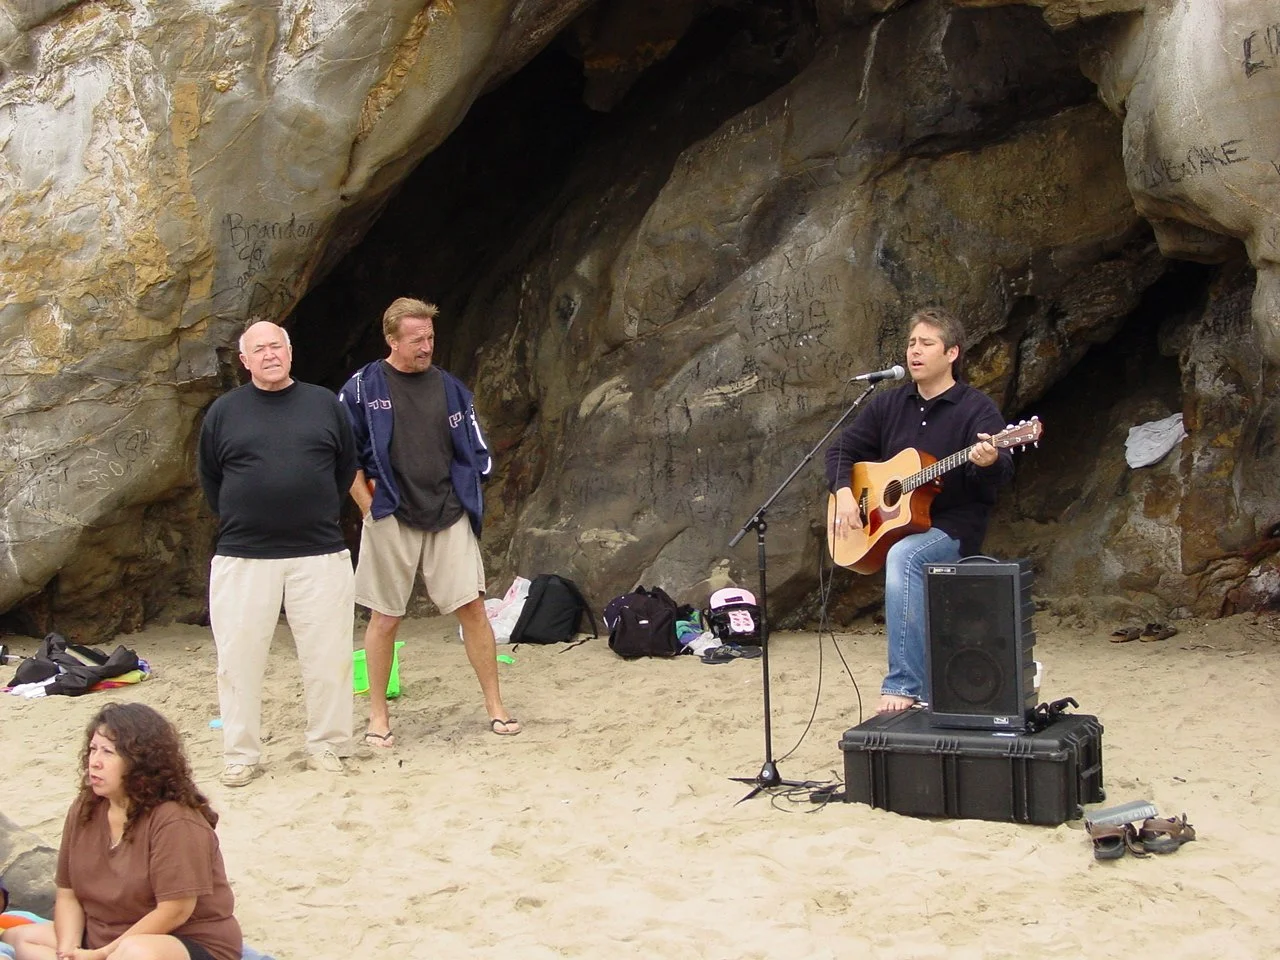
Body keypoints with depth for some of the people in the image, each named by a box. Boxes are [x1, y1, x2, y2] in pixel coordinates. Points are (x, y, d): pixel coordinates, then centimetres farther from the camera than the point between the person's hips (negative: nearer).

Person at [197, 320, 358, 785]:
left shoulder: (324, 404, 7)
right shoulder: (224, 411, 6)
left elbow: (347, 467, 15)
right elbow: (209, 478, 15)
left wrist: (322, 516, 11)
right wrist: (237, 522, 10)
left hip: (320, 555, 0)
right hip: (243, 558, 0)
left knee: (328, 655, 2)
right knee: (240, 657, 1)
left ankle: (327, 745, 16)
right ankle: (241, 754, 12)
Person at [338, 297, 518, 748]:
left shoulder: (450, 388, 9)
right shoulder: (363, 387, -1)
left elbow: (474, 452, 16)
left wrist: (466, 499, 8)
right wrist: (369, 506, -4)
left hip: (449, 518, 3)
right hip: (391, 520, -2)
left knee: (472, 606, -1)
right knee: (385, 618, 4)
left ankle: (495, 705, 8)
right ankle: (378, 715, 16)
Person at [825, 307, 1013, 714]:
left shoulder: (976, 408, -7)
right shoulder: (889, 404, 10)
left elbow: (1002, 470, -21)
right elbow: (843, 448, 14)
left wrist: (990, 461, -45)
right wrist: (844, 493, -4)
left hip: (954, 527, -7)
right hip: (890, 526, 7)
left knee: (903, 556, -33)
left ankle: (904, 687, -36)